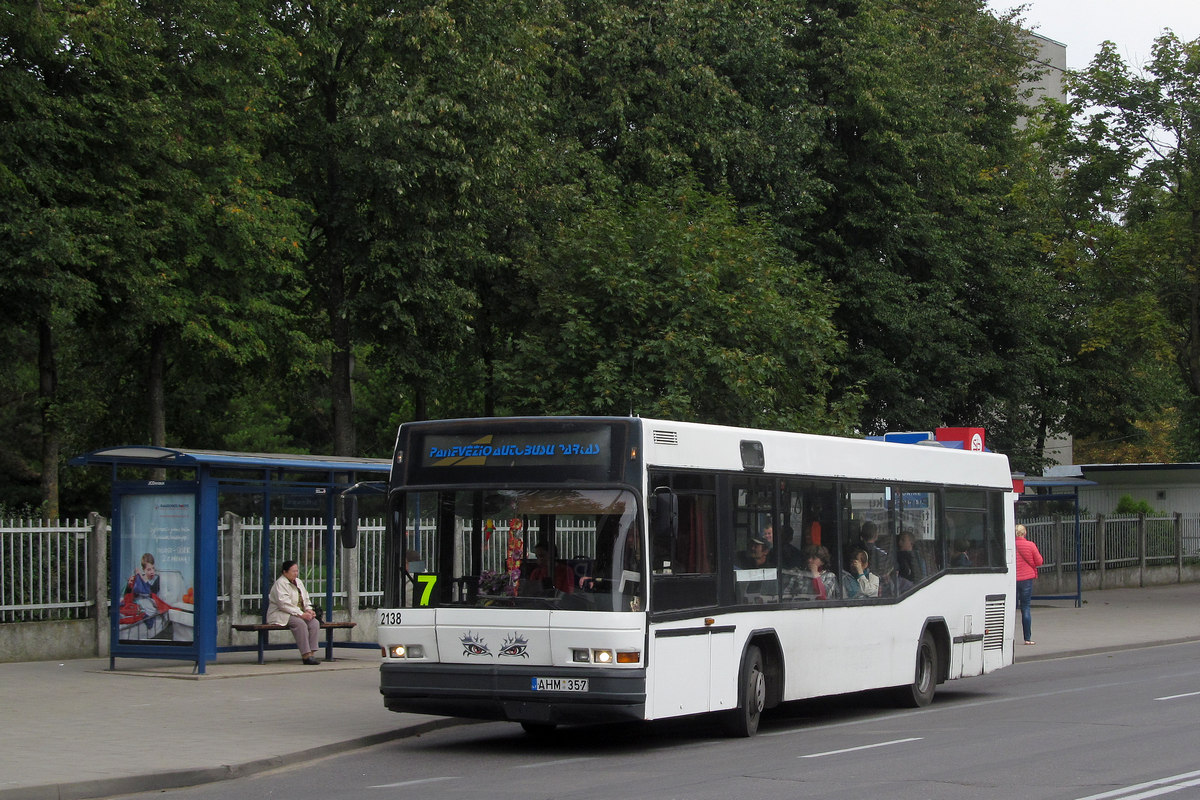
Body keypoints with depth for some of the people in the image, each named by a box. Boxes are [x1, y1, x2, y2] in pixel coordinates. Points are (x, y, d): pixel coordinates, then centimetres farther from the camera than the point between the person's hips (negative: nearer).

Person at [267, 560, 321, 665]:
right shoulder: (280, 583, -9)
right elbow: (284, 604, -19)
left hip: (299, 614, 7)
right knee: (300, 623, -35)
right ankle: (306, 655, -35)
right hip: (281, 615, -7)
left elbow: (306, 599, 22)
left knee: (315, 622, -20)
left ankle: (312, 653, -26)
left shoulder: (298, 582, 18)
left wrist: (309, 610, 0)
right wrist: (301, 614, -23)